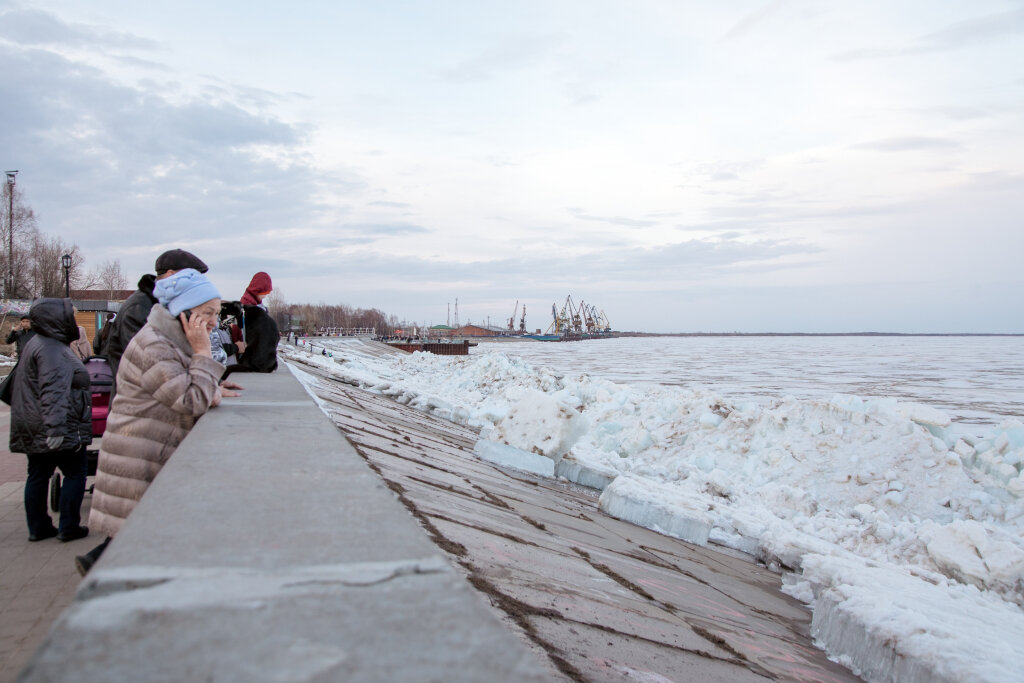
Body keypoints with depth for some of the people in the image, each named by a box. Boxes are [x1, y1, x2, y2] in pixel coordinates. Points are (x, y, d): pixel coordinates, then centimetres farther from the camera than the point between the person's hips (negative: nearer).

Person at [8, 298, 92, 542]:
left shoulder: (37, 344, 16)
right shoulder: (51, 350, -18)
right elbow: (53, 392, -27)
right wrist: (56, 429, -32)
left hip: (35, 430, 10)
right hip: (59, 429, -10)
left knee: (38, 475, 13)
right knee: (75, 472, 0)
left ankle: (38, 527, 21)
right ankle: (68, 527, 3)